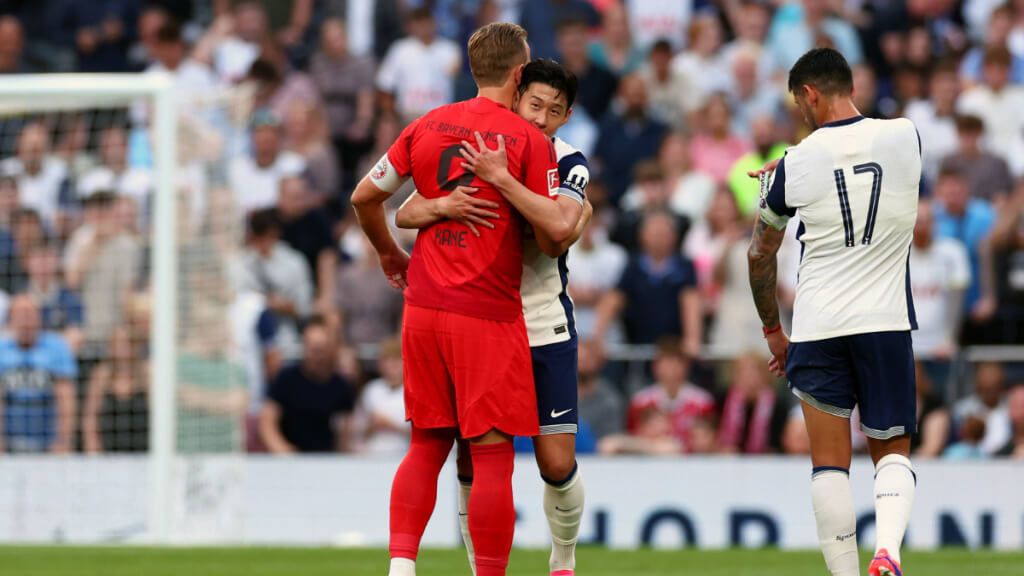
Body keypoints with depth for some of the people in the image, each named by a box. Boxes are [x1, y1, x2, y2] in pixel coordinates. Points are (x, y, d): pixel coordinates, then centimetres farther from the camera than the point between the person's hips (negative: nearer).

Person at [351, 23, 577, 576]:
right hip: (490, 315, -5)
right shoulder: (529, 139, -7)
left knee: (426, 446, 14)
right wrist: (576, 213, 8)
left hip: (424, 305, 5)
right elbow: (554, 232, -14)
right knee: (492, 456, -2)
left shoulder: (427, 126, 7)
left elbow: (364, 197, 12)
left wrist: (390, 254, 27)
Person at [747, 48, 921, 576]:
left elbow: (760, 256, 9)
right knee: (892, 453, 11)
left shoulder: (795, 165, -3)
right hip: (886, 321, 1)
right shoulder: (905, 137, -1)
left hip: (817, 328, -1)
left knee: (829, 463, 6)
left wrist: (772, 329, 24)